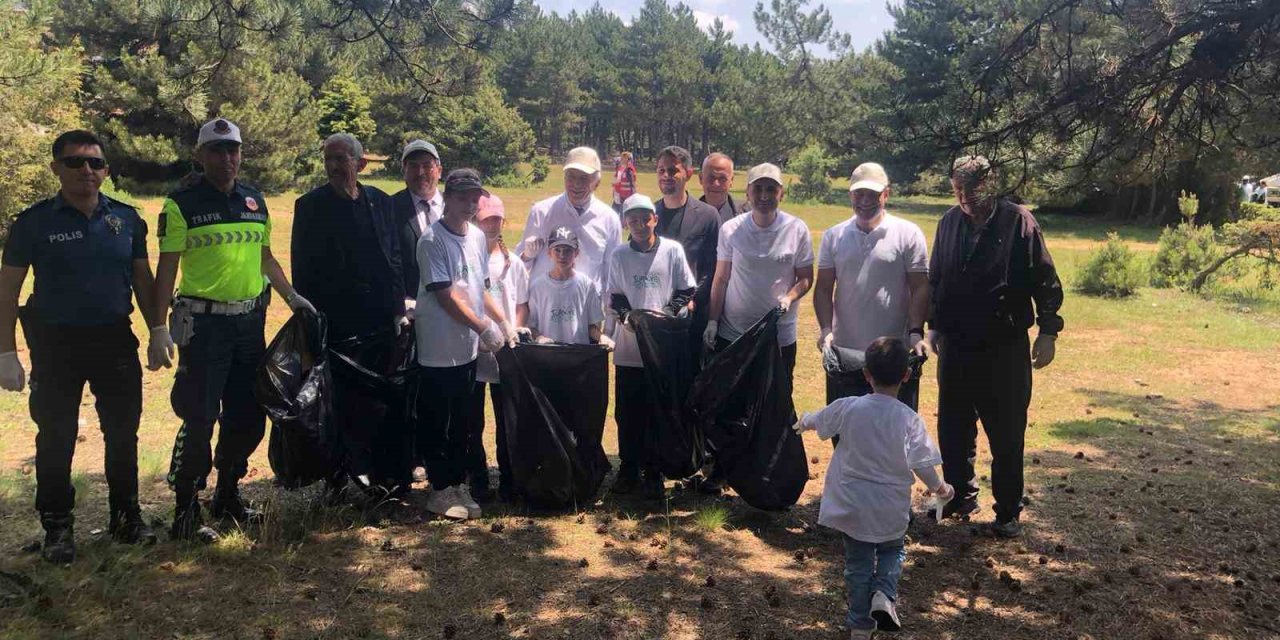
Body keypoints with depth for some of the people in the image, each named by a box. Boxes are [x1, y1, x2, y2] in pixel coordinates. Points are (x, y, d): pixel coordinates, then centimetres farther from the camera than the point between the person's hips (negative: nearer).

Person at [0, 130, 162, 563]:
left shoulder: (127, 219, 4)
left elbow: (142, 279, 12)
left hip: (115, 340, 2)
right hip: (56, 344, -2)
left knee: (123, 433, 9)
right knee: (56, 438, 5)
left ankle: (126, 517, 23)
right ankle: (57, 528, 17)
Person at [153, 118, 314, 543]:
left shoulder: (254, 200, 11)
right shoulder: (182, 204, -5)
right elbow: (167, 268, -7)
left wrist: (291, 296, 10)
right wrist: (159, 328, -12)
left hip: (250, 320, 6)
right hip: (203, 323, -6)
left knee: (248, 416, 12)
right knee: (199, 419, -5)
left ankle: (228, 495, 30)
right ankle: (186, 511, 8)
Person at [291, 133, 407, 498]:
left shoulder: (381, 203, 9)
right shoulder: (310, 206, 0)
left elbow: (394, 259, 11)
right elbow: (302, 268, -1)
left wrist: (398, 310, 6)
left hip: (381, 321, 3)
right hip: (337, 324, -3)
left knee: (380, 402, 6)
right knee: (341, 403, 1)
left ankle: (387, 476, 17)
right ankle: (338, 478, 15)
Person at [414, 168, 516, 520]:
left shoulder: (478, 237, 9)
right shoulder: (432, 240, -13)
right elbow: (445, 295, -17)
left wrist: (504, 322, 8)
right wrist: (484, 327, -14)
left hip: (469, 347, 7)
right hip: (438, 349, -7)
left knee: (463, 422, 14)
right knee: (435, 422, 4)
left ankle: (458, 484, 25)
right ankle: (441, 488, 15)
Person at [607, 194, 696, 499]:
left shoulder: (673, 250, -1)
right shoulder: (619, 256, 4)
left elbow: (687, 291, 3)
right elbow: (614, 297, 7)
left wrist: (667, 312, -12)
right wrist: (626, 316, -12)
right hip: (629, 347, 1)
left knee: (658, 410, 5)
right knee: (627, 411, 6)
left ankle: (653, 471, 16)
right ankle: (628, 468, 19)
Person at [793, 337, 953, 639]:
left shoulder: (847, 408, -10)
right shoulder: (909, 419, -15)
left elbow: (817, 421, 10)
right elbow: (922, 465, -10)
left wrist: (803, 422, 33)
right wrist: (940, 488, 10)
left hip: (851, 506, 1)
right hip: (891, 511, -1)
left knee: (858, 562, 16)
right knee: (893, 551, 24)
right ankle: (884, 594, 0)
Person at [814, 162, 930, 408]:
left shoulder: (908, 234, -3)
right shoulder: (834, 236, 6)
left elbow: (920, 289, -4)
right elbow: (823, 289, 6)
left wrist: (916, 333, -15)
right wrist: (826, 329, -9)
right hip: (844, 352, 3)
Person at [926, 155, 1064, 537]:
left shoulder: (1018, 222, -10)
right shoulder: (950, 222, 3)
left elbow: (1046, 282, -7)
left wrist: (1047, 332, -10)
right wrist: (934, 325, 12)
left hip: (1005, 348, -4)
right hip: (955, 346, 4)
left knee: (1007, 435, 5)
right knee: (953, 429, 13)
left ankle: (1008, 511, 19)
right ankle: (961, 495, 32)